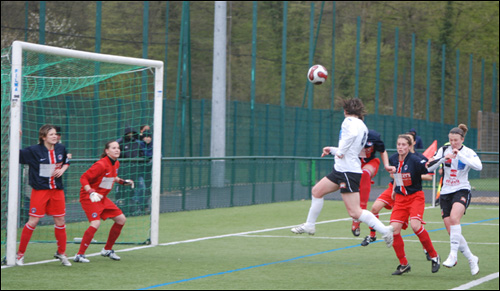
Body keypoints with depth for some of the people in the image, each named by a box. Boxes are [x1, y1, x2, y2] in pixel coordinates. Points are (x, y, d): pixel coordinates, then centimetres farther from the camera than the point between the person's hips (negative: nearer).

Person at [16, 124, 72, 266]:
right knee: (33, 221, -6)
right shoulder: (34, 151, -10)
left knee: (60, 221, 7)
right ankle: (20, 253, 6)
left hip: (57, 190, 4)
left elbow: (66, 162, 20)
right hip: (40, 190, -4)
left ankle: (61, 253, 22)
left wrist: (62, 169, -1)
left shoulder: (61, 149, 3)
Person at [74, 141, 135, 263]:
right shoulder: (101, 165, -22)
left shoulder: (116, 164, 5)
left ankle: (107, 250, 23)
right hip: (89, 197, -9)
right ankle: (79, 255, -19)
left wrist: (122, 181, 14)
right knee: (96, 223, -26)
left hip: (102, 198, 9)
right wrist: (91, 193, -33)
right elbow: (83, 178, -21)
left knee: (121, 219, 9)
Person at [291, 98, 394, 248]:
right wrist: (332, 150, 31)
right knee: (317, 190, 20)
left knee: (355, 212, -14)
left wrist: (341, 150, -23)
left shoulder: (350, 121, -9)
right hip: (341, 169, 10)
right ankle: (309, 225, 30)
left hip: (348, 171, -10)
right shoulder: (363, 127, 17)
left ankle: (385, 230, -14)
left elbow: (352, 134, -33)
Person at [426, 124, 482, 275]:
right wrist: (442, 159, -20)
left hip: (462, 191, -4)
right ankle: (472, 259, 12)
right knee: (451, 231, -2)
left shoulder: (468, 152, -4)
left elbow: (479, 166, -23)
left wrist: (460, 156, -28)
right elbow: (429, 167, -4)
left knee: (454, 218, -32)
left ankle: (453, 255, -32)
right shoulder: (444, 150, 4)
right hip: (445, 193, 4)